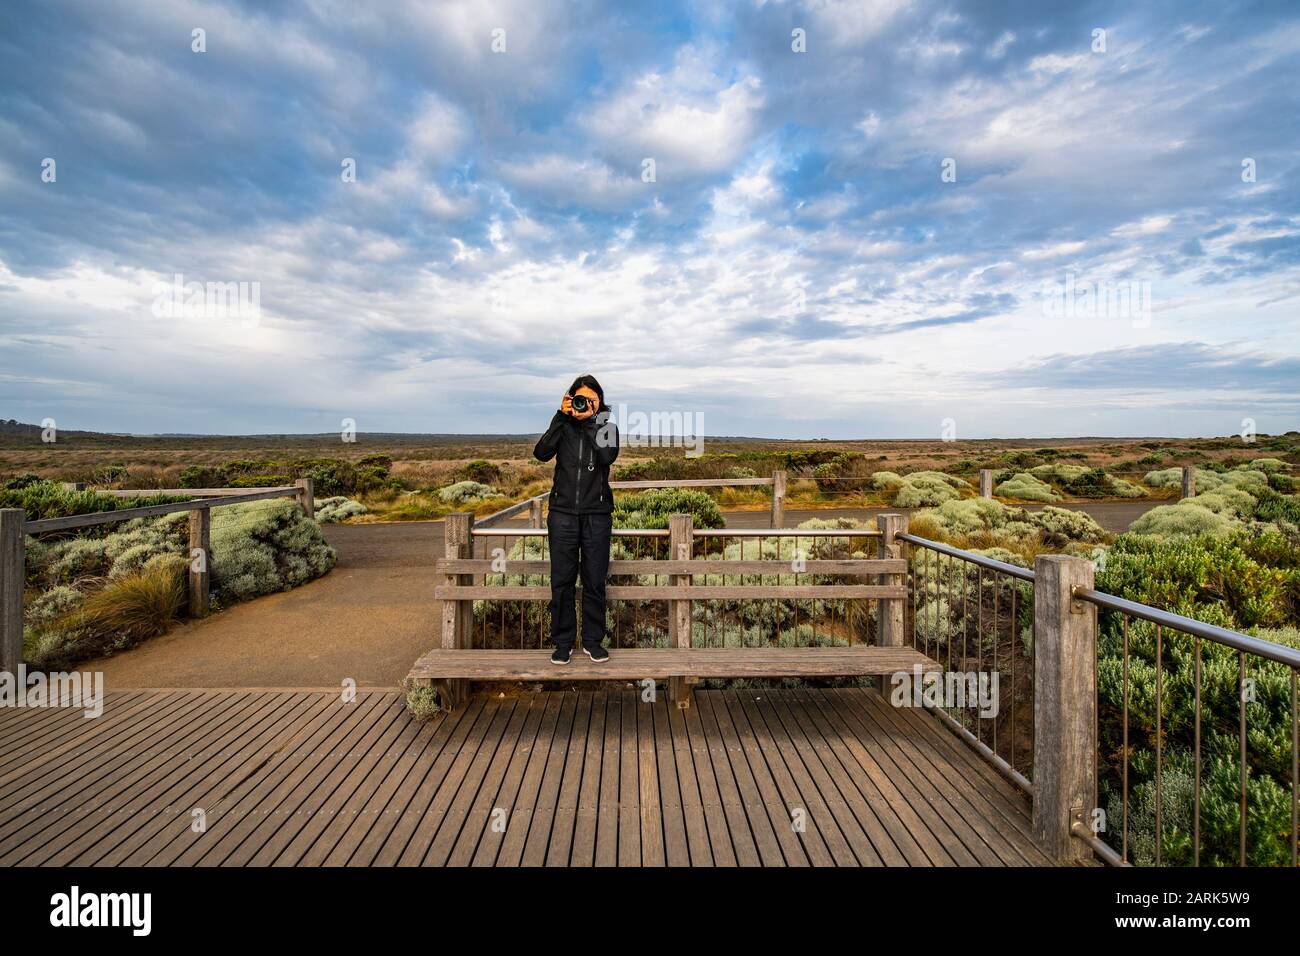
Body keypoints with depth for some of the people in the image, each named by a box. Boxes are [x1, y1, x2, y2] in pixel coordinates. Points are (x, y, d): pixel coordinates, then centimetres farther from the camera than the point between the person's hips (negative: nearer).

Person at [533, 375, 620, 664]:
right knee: (561, 581, 4)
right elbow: (541, 453, -10)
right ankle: (563, 642, 16)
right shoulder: (564, 426, 8)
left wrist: (589, 422, -11)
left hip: (597, 514, 0)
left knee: (594, 581, 5)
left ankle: (593, 641, 18)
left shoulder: (607, 428, 7)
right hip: (562, 513, 1)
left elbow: (608, 456, -14)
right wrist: (562, 416, -11)